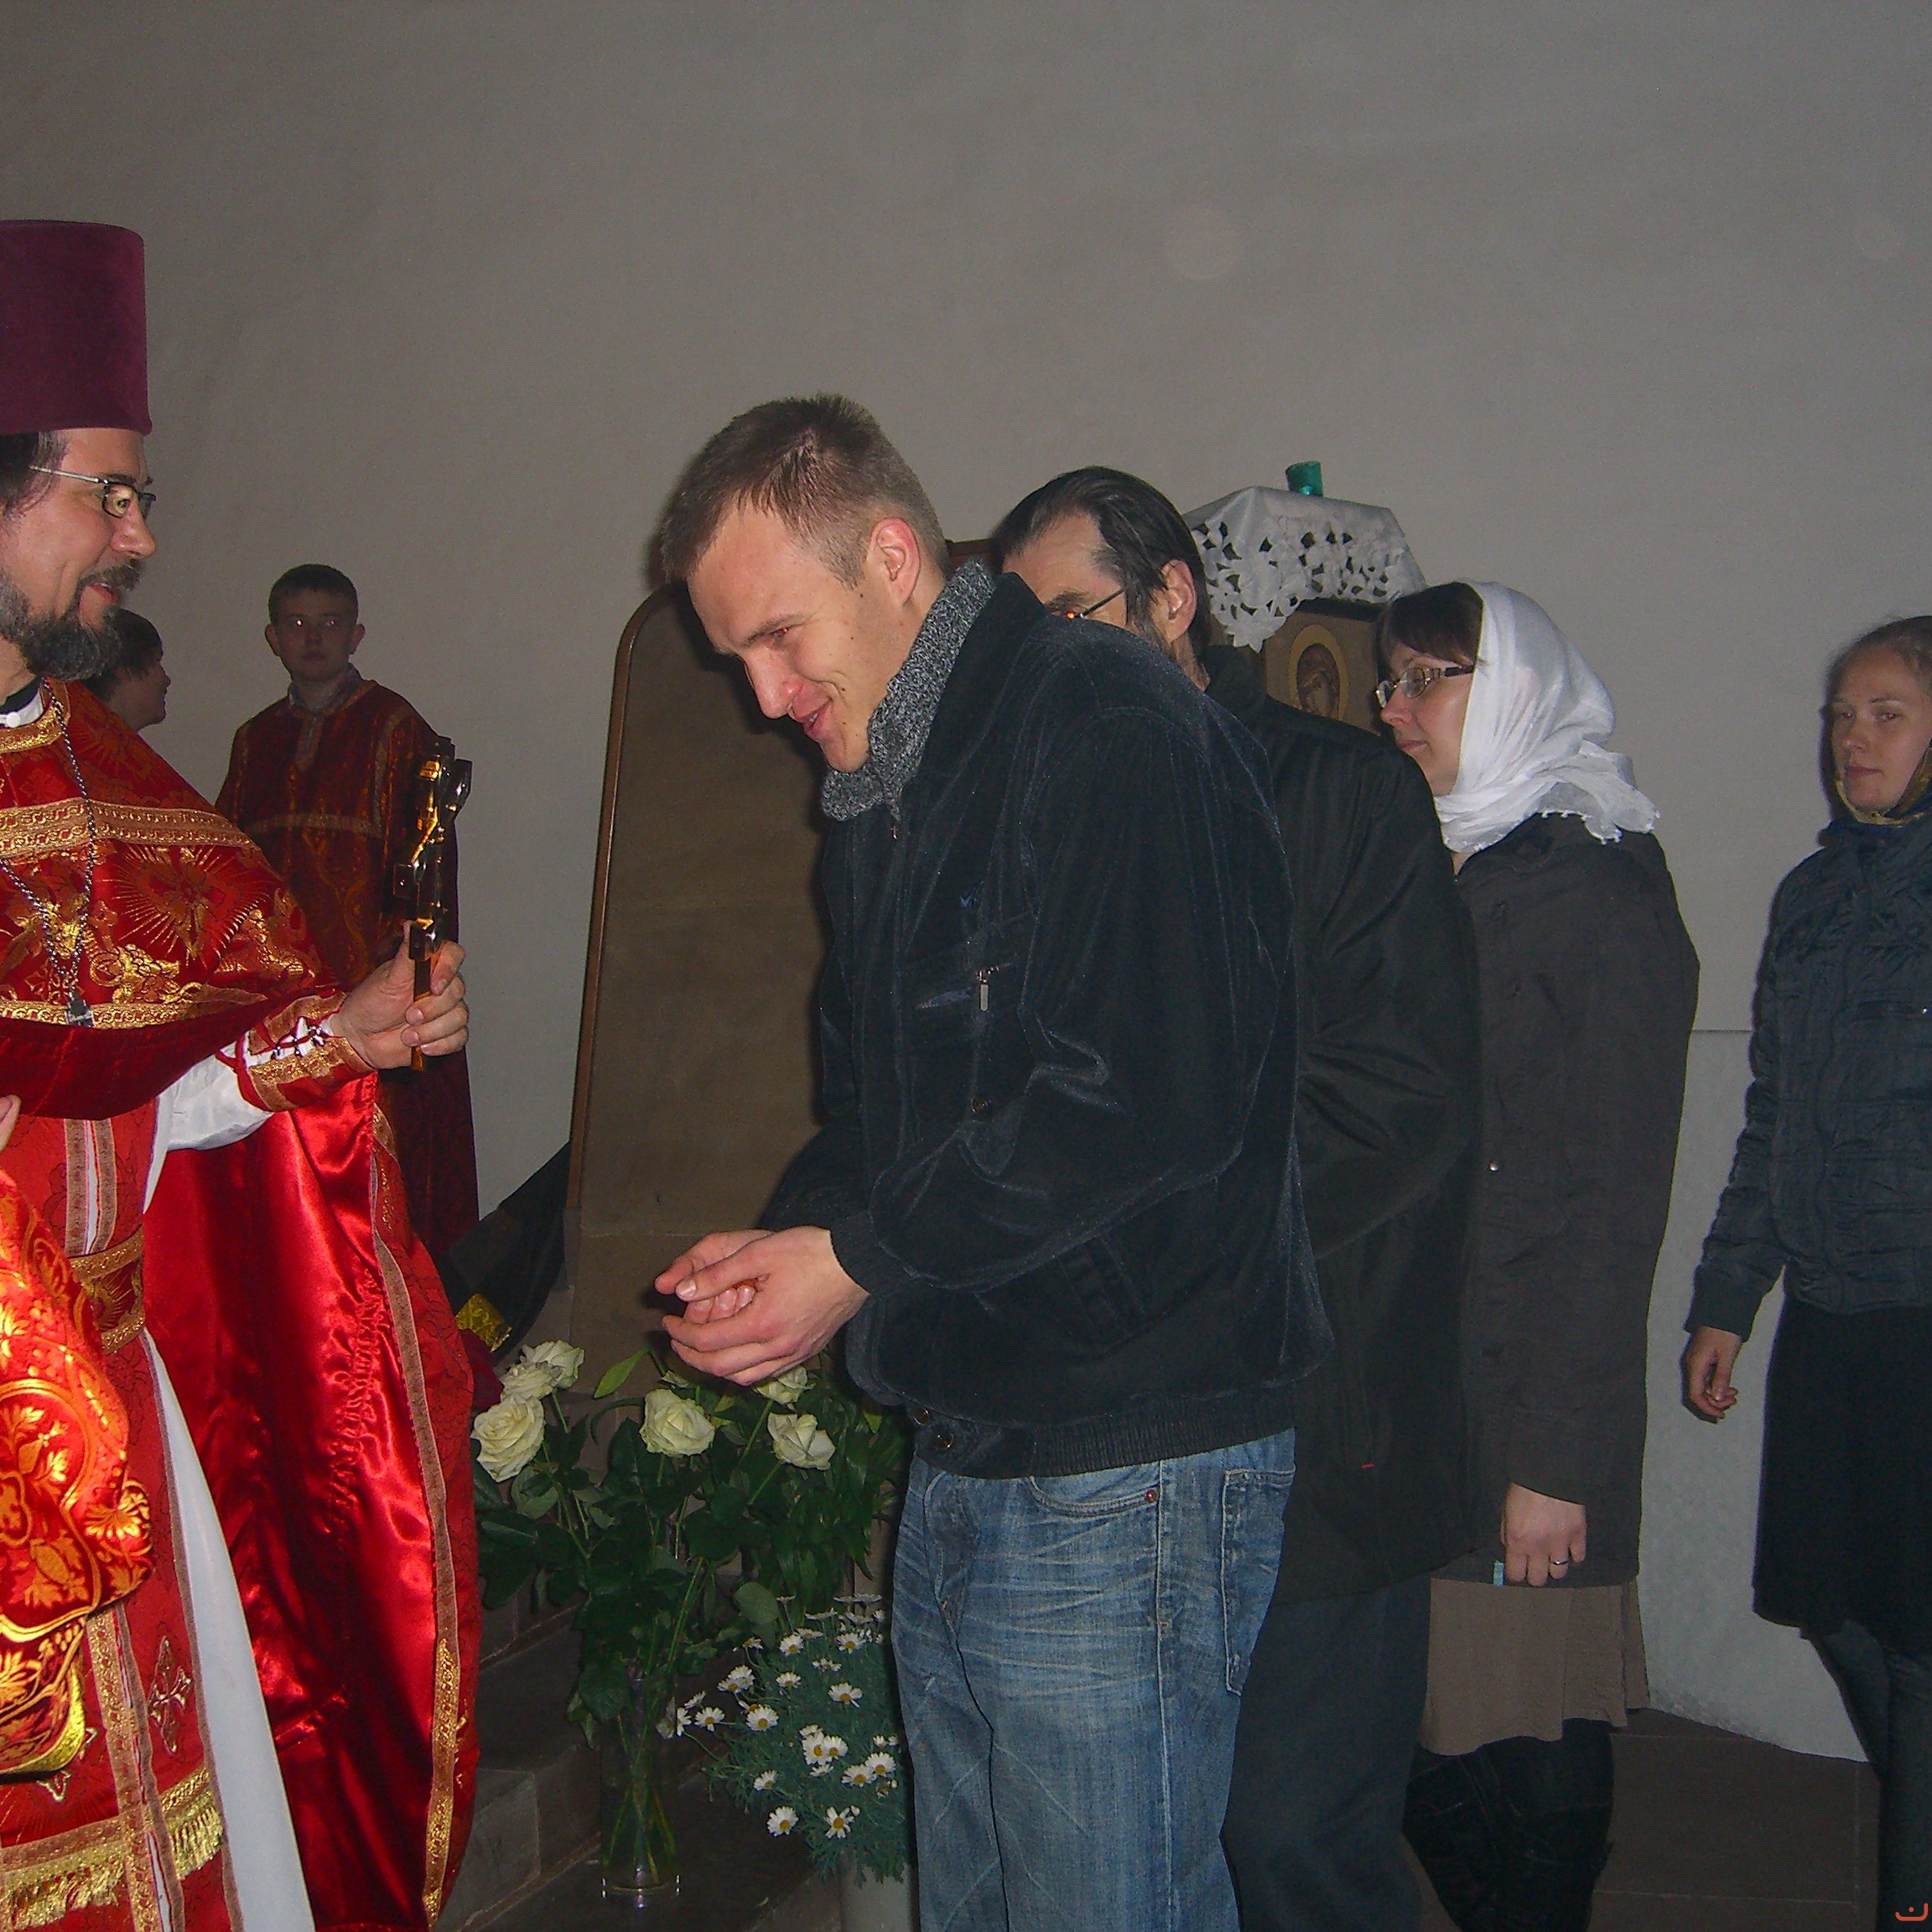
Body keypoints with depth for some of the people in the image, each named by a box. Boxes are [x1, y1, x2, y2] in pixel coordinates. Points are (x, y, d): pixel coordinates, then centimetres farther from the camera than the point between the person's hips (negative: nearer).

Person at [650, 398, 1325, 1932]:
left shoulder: (1110, 725, -14)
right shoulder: (885, 799, 16)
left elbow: (1152, 1099, -24)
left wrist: (857, 1253, -15)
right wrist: (789, 1241, 1)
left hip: (1127, 1477, -9)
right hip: (961, 1469, 9)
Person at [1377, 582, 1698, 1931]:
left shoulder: (1599, 893, -7)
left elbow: (1615, 1203, -12)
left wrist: (1557, 1460, -15)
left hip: (1529, 1414, -6)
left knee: (1524, 1744, 1)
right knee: (1419, 1736, 9)